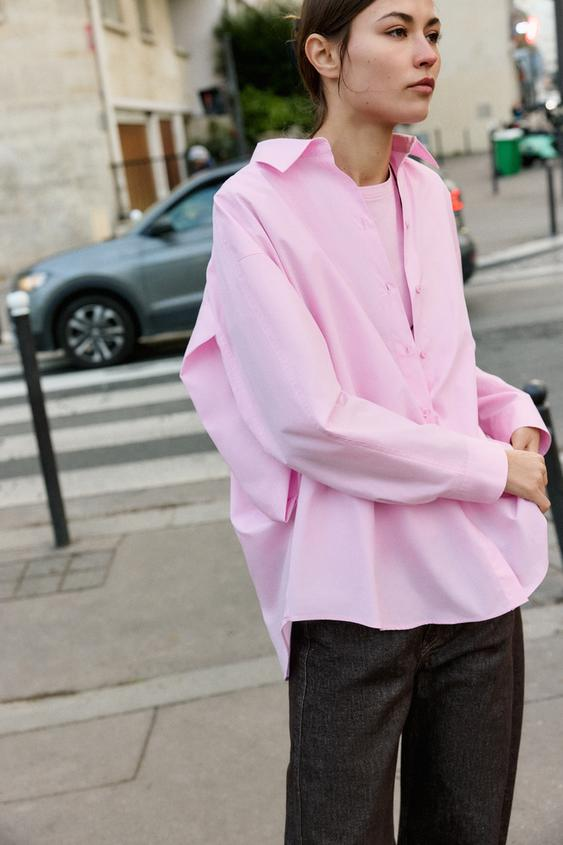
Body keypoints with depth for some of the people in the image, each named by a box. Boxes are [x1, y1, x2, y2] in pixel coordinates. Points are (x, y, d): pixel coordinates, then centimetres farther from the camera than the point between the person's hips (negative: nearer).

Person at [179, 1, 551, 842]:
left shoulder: (428, 190, 9)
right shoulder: (256, 204, -11)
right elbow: (308, 419, -17)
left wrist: (516, 416, 1)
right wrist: (491, 465, -10)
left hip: (478, 576, 6)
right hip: (354, 591, -6)